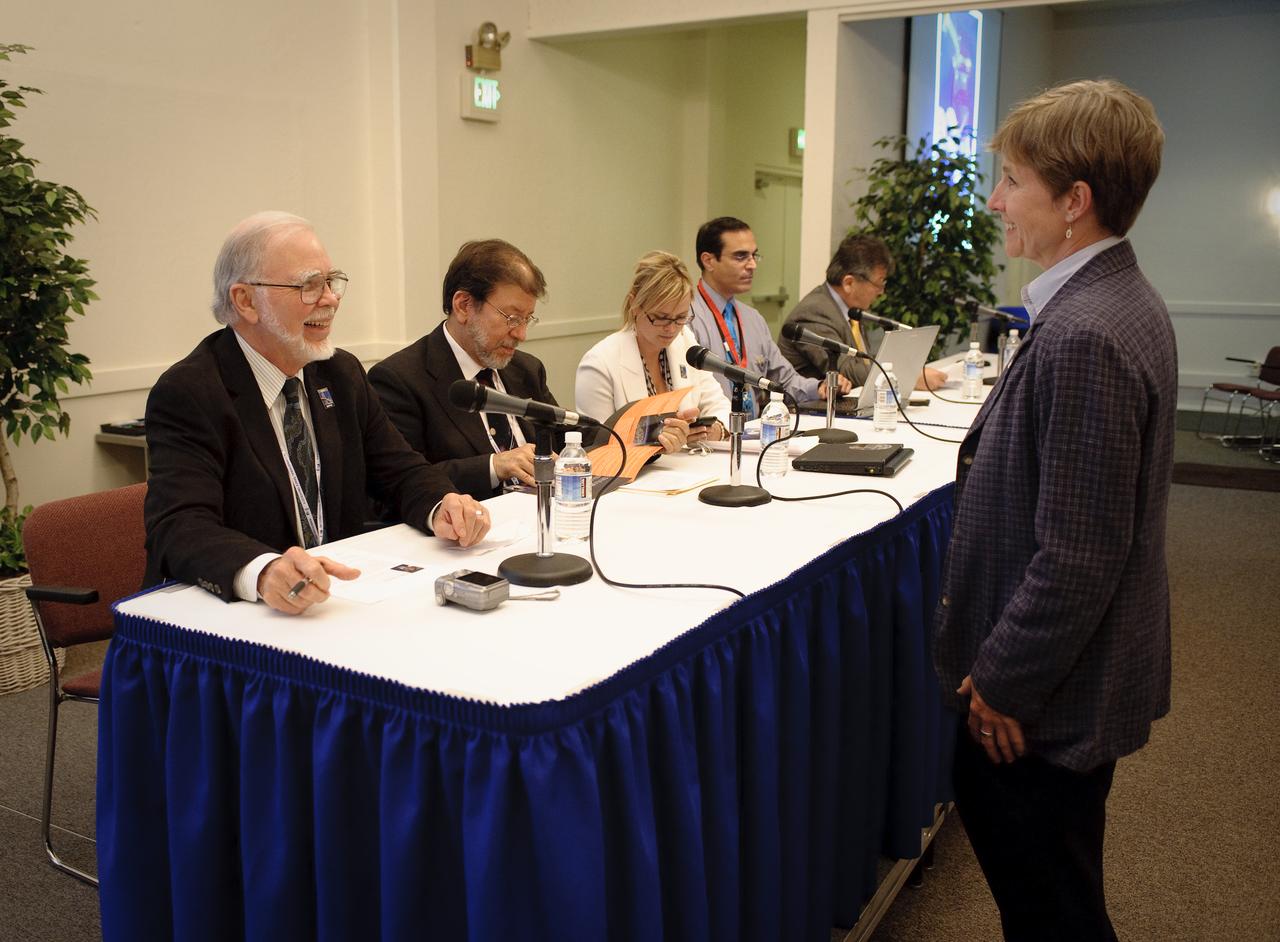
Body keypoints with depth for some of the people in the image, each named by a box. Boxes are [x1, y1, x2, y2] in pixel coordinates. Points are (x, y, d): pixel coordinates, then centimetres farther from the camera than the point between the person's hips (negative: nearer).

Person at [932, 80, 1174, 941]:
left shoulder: (1085, 337, -27)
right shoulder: (1125, 302, 6)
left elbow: (1077, 556, -27)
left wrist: (1002, 685, -15)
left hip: (1041, 703, -10)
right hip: (1084, 673, 10)